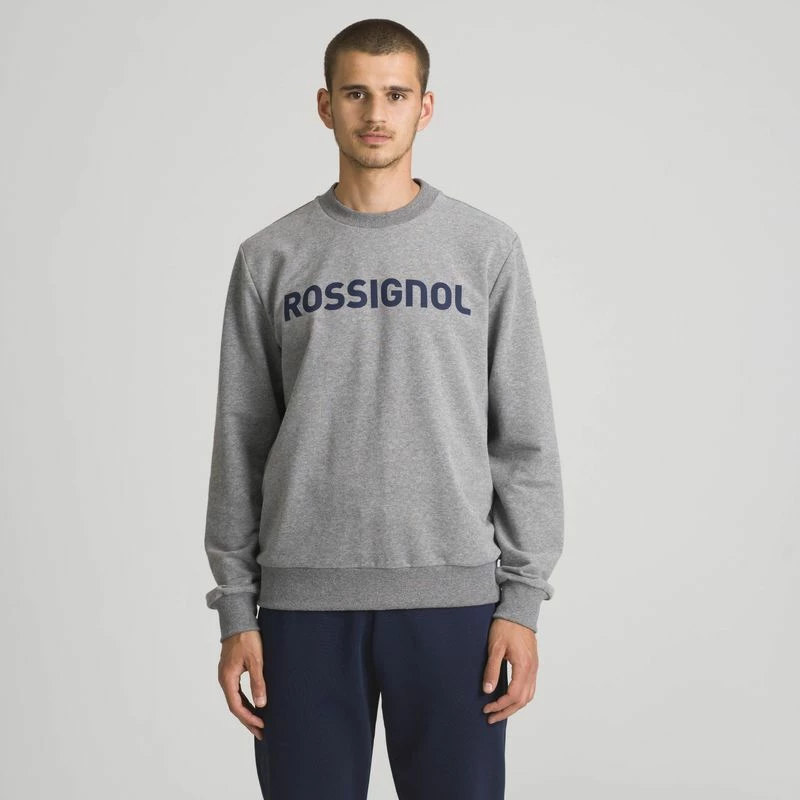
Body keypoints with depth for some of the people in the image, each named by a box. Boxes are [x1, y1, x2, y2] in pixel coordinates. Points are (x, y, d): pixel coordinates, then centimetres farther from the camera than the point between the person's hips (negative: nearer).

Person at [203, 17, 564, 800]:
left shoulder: (487, 248, 3)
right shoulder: (270, 257, 5)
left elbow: (524, 437, 2)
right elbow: (240, 442, 6)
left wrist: (522, 598, -3)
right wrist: (235, 609, 2)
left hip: (452, 594, 0)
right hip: (304, 597, 1)